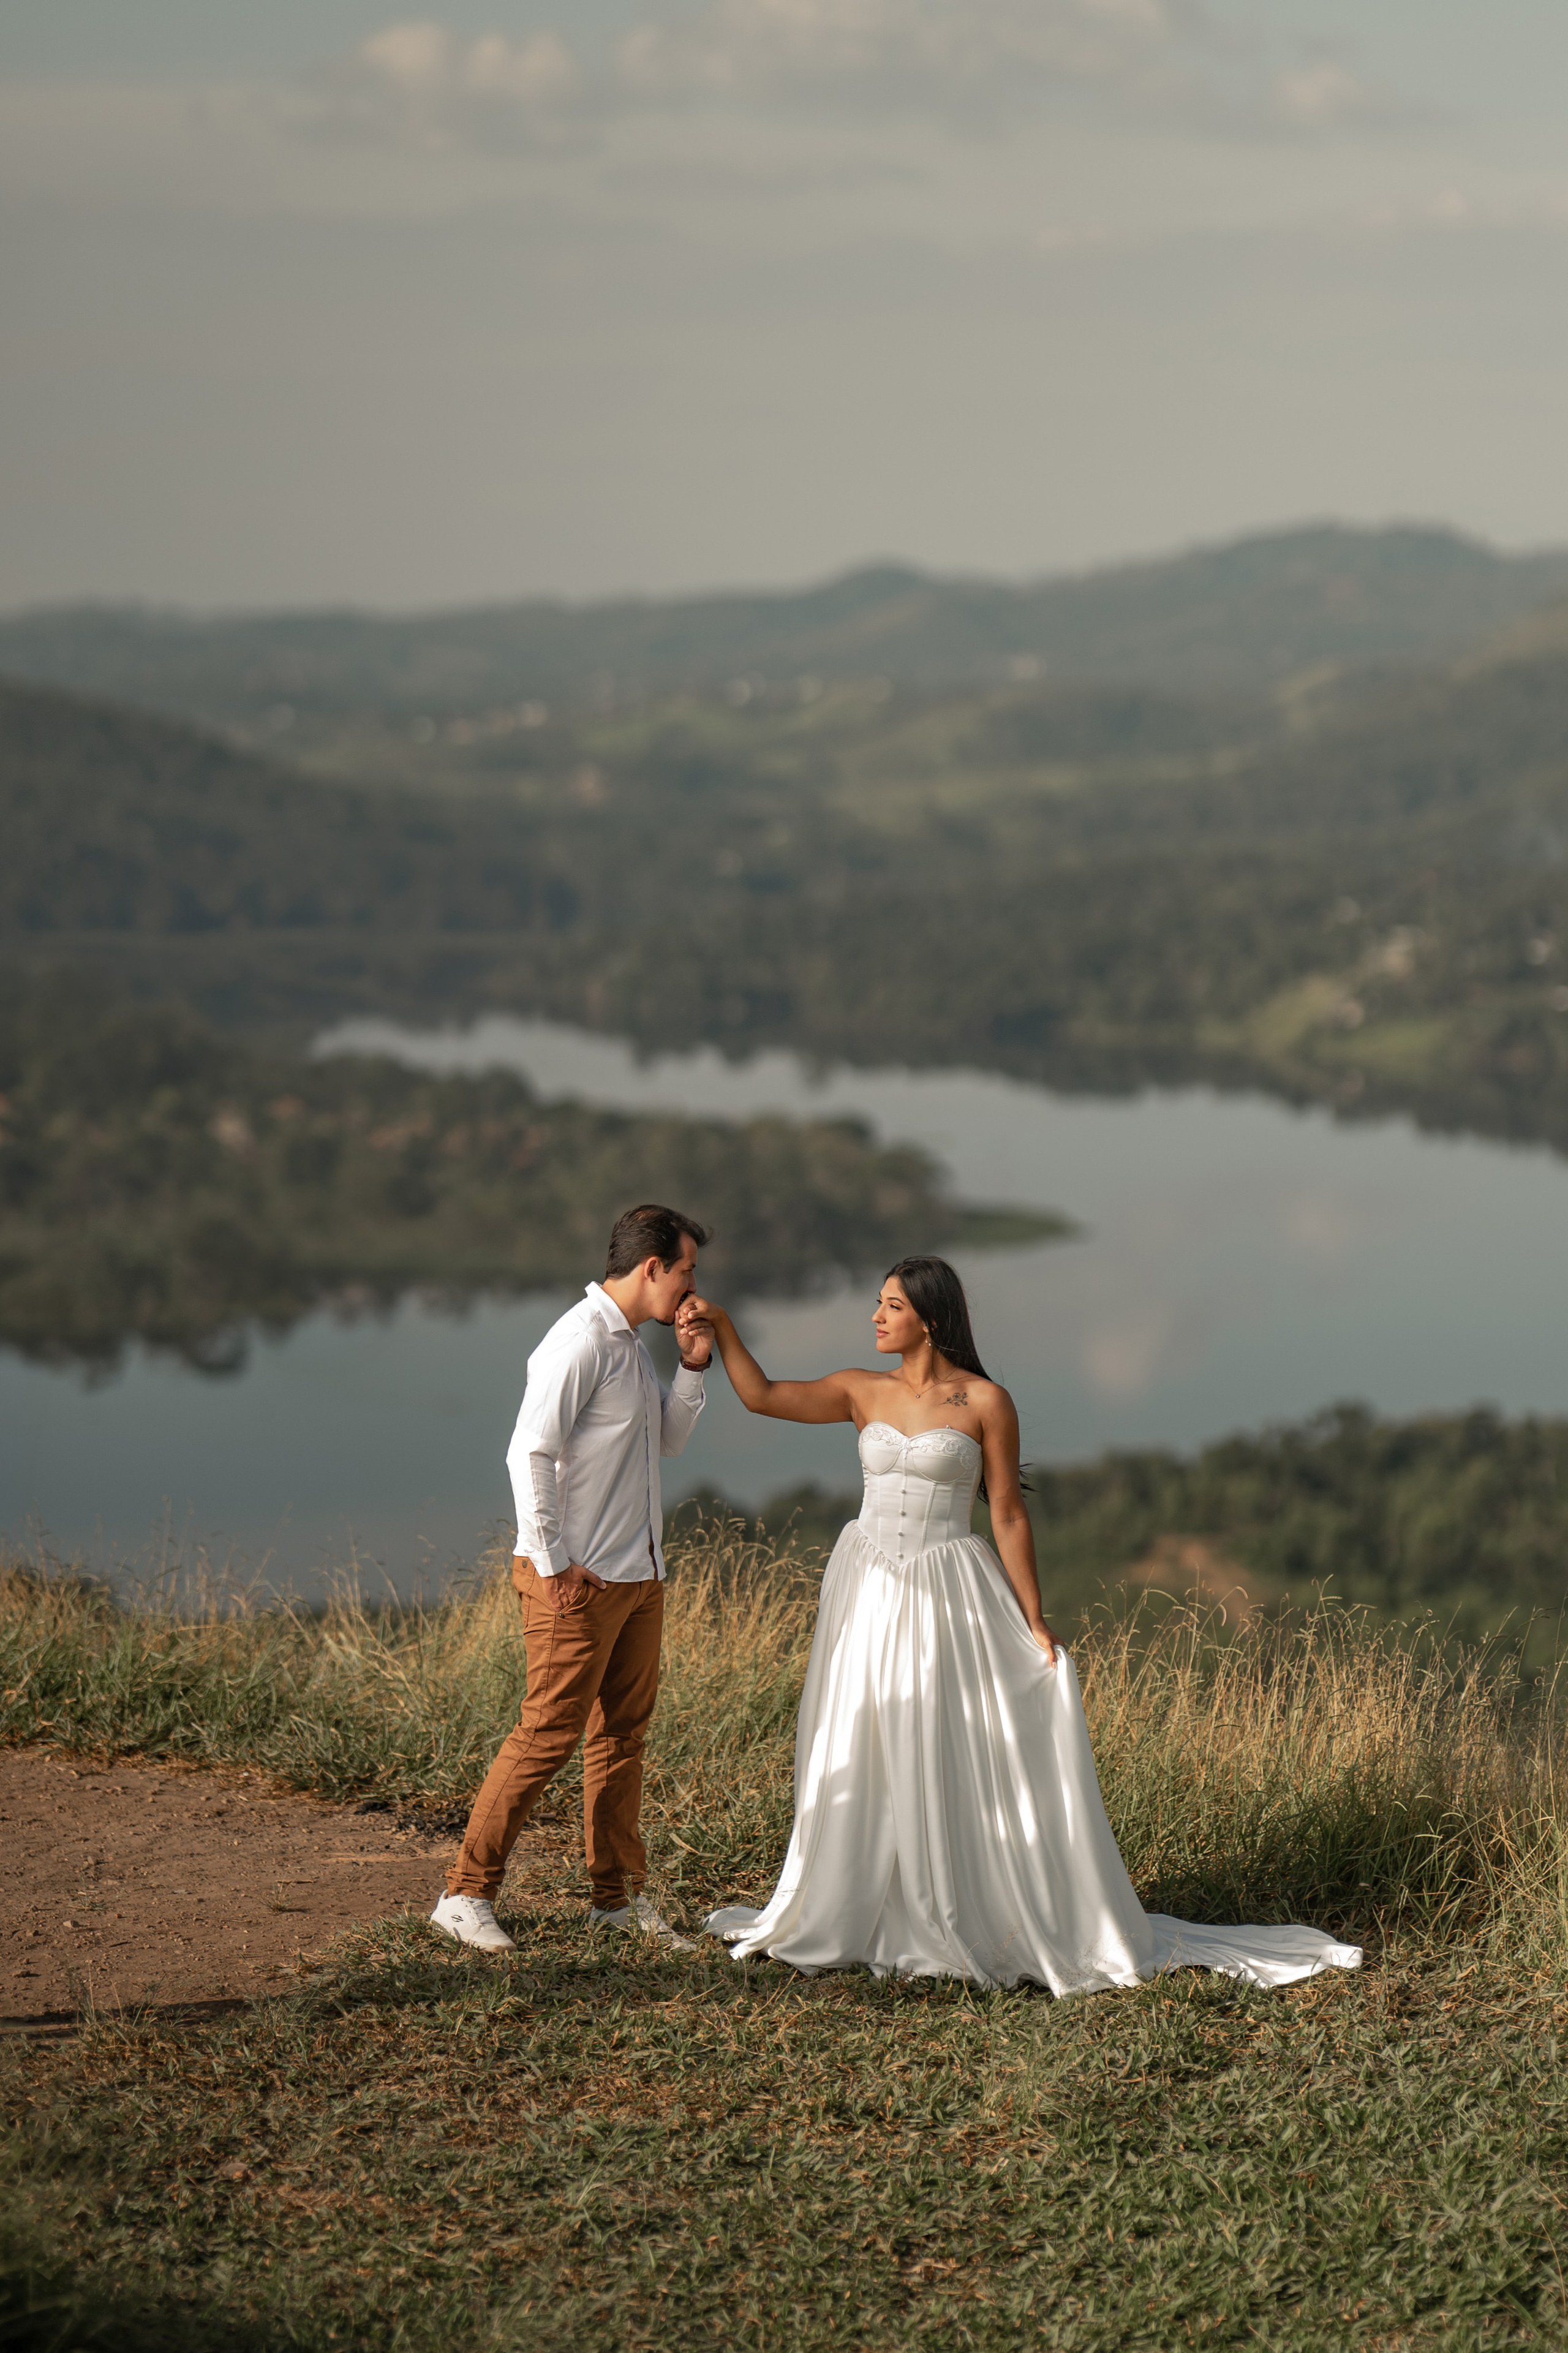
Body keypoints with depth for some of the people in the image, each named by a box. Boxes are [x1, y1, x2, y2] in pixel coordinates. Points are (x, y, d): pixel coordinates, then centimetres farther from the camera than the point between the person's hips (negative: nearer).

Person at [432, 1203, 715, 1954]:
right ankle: (466, 1893, -3)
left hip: (639, 1575, 10)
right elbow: (530, 1454, -21)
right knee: (549, 1733, -9)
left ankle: (618, 1896, 20)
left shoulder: (631, 1343, 15)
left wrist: (692, 1365, 11)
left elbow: (667, 1439, 27)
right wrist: (553, 1564, -19)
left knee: (622, 1733, 12)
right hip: (578, 1581, -10)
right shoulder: (581, 1342, -15)